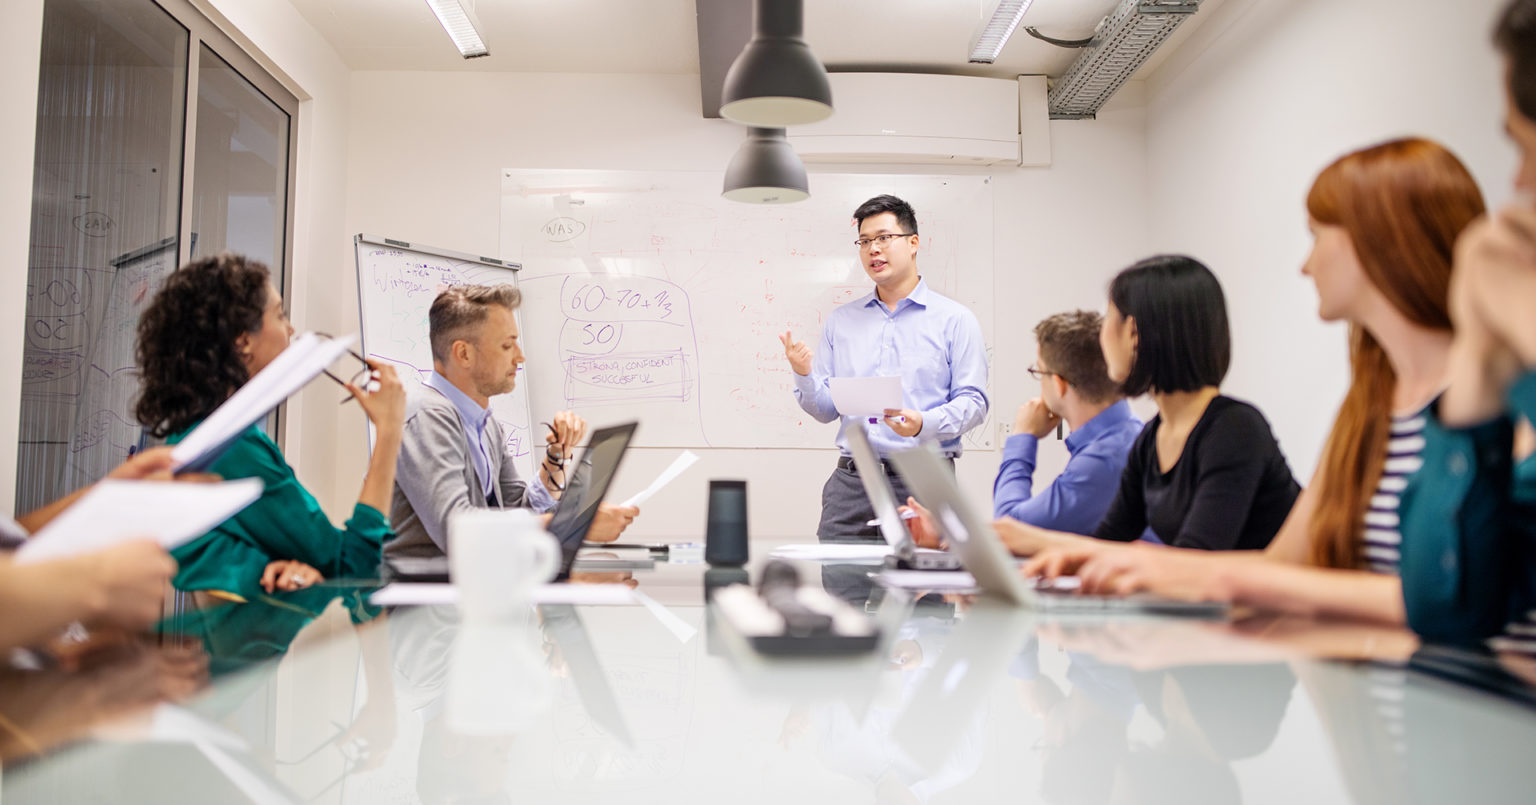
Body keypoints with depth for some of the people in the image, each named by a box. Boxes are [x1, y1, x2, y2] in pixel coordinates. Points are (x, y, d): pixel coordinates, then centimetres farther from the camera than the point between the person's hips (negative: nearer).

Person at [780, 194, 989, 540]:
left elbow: (973, 402, -2)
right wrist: (805, 375, -6)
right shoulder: (840, 321, 15)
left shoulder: (954, 319, 5)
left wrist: (925, 424, -20)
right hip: (851, 482, 3)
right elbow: (826, 410, 13)